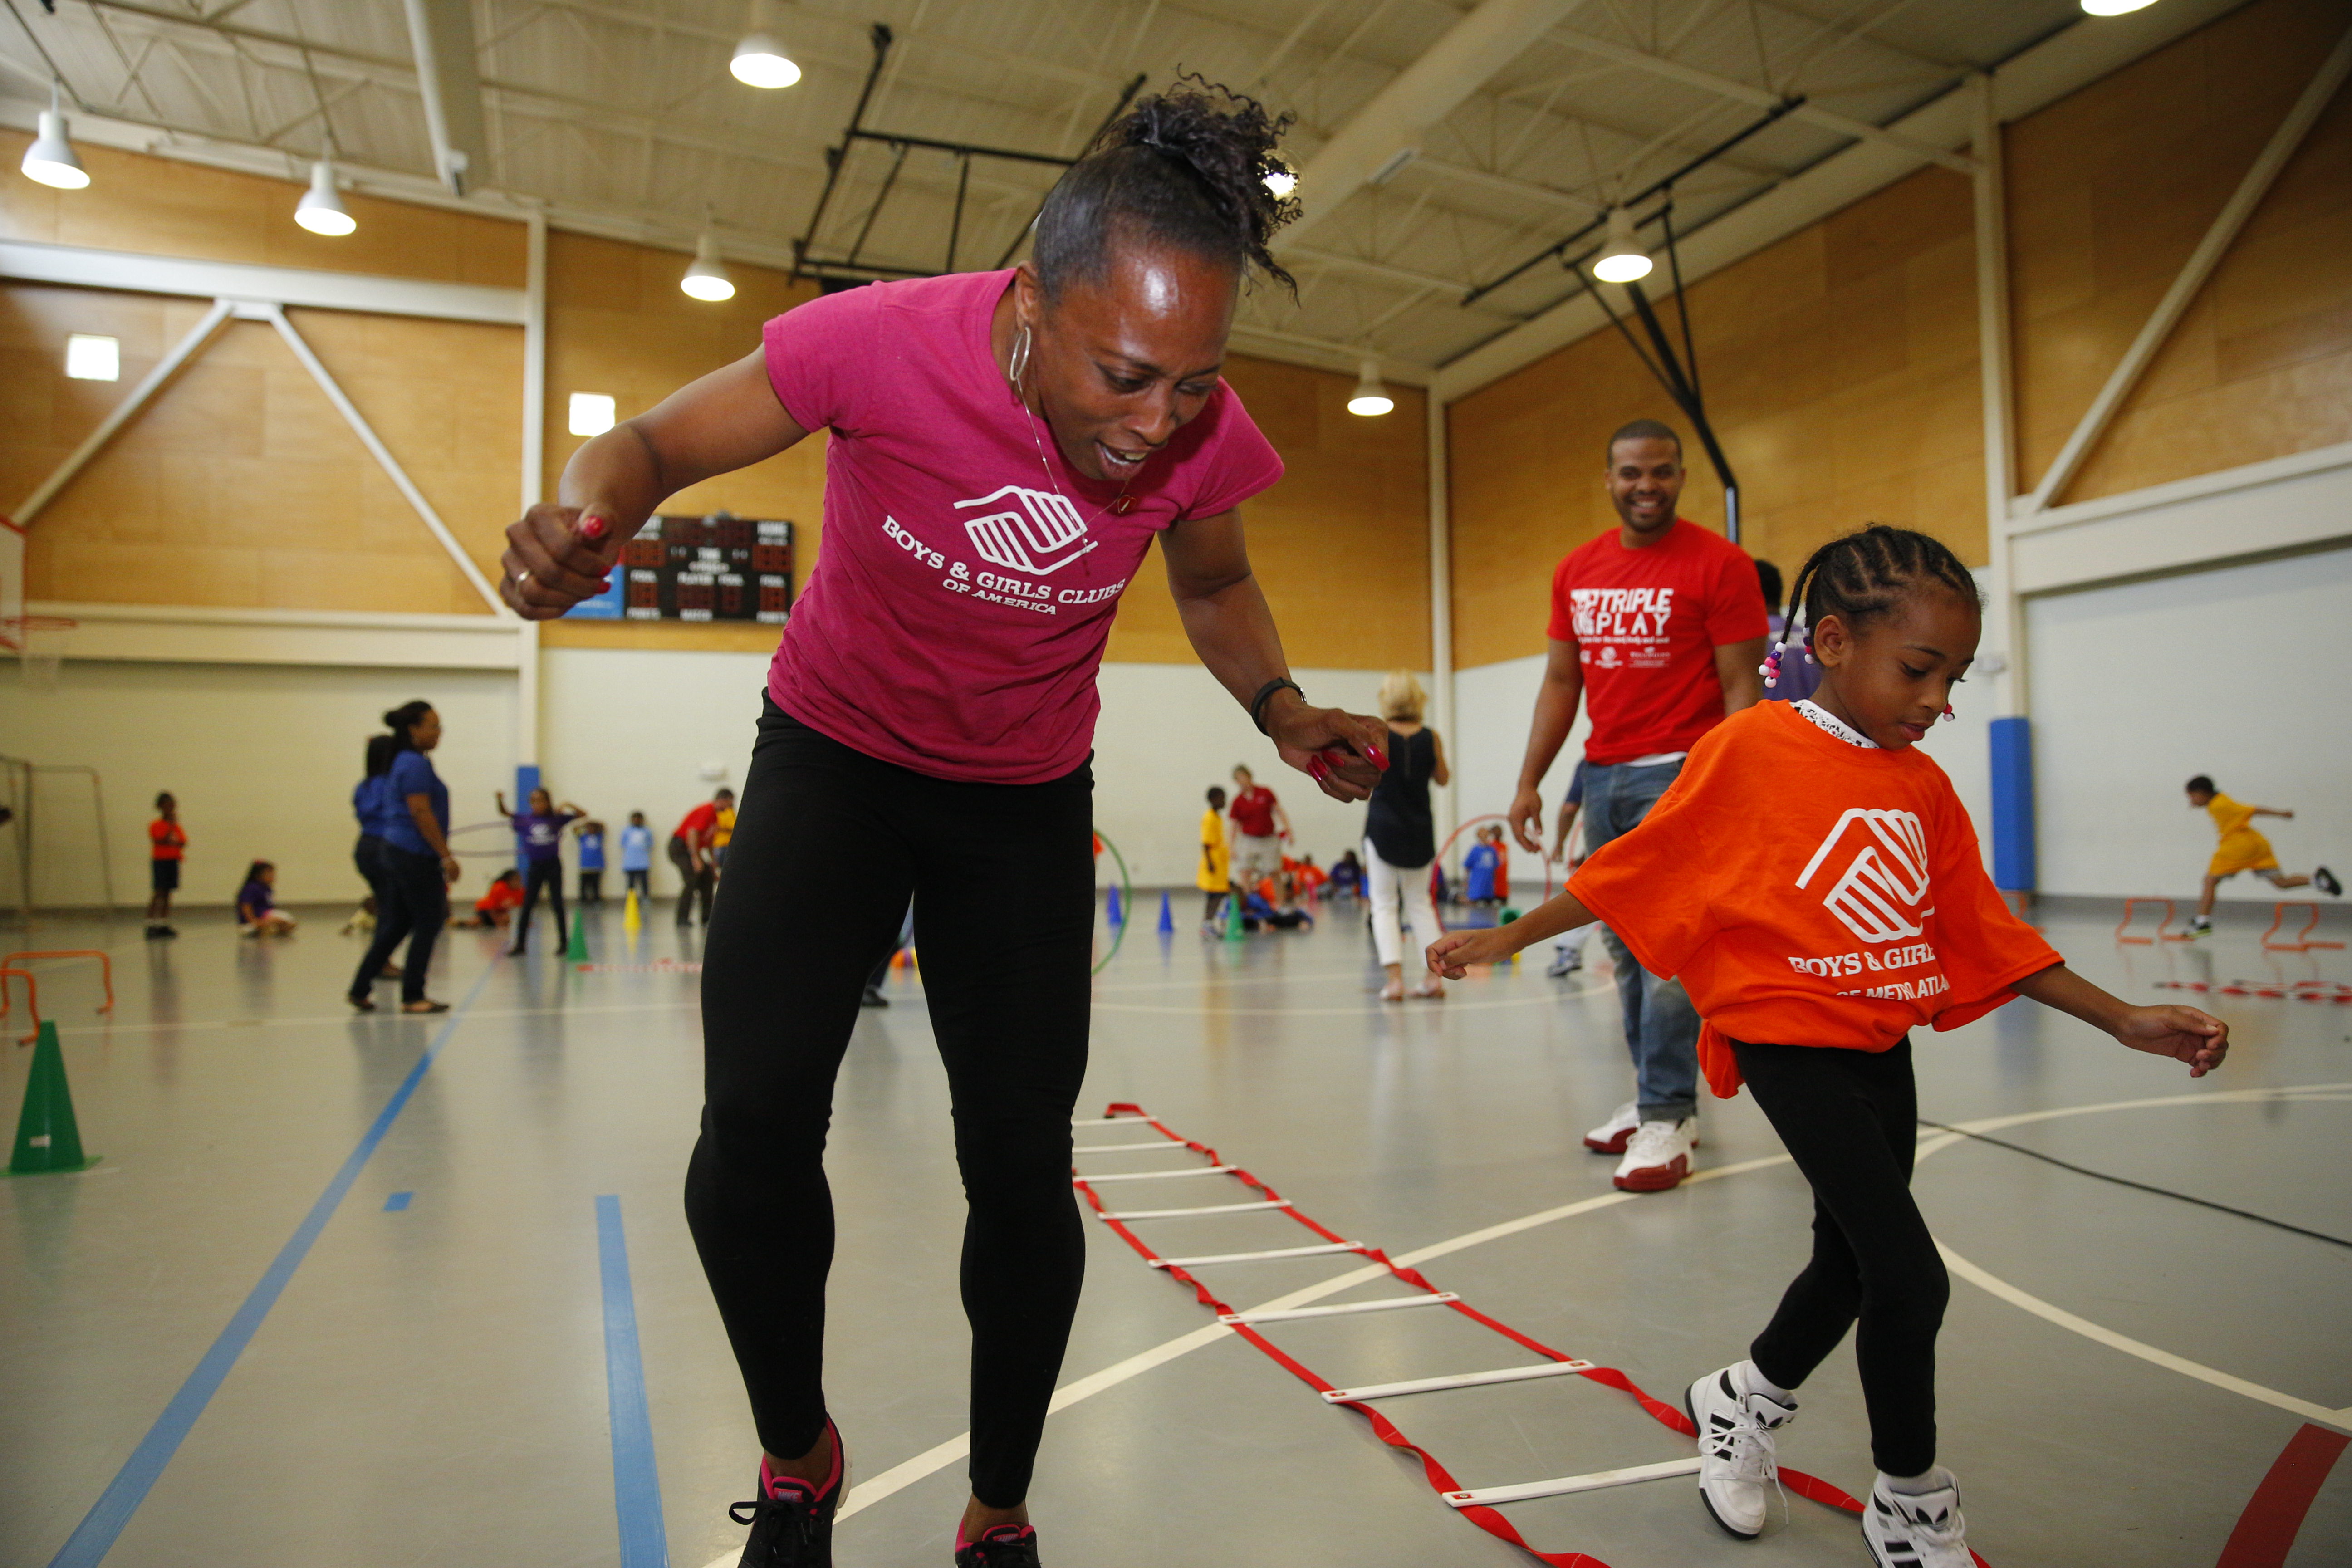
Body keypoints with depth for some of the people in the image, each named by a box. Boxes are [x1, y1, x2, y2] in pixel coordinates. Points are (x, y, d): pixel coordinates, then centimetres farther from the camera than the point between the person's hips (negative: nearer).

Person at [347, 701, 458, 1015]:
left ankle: (359, 990, 18)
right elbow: (422, 814, -19)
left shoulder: (405, 762, 16)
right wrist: (446, 856, -18)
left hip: (397, 852, 10)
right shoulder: (416, 765, -14)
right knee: (428, 924, -1)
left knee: (395, 925, 14)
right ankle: (413, 997, 5)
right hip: (416, 857, -10)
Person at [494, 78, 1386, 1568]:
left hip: (1027, 800, 2)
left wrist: (1283, 708, -14)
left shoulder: (1209, 440, -19)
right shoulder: (882, 341, -27)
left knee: (1023, 1164, -2)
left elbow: (1214, 587, 5)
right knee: (756, 1127, -14)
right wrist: (585, 517, -36)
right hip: (835, 757, -1)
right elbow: (653, 445, -13)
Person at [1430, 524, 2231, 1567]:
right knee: (1912, 1273, -10)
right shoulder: (1753, 748, -12)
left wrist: (2125, 1022, 4)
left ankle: (1744, 1399, 45)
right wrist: (1508, 939, -5)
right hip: (1791, 1044, -7)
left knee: (1853, 1260, 19)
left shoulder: (1924, 786, 6)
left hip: (1883, 1048, 7)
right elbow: (1637, 865, -6)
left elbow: (1982, 929, 10)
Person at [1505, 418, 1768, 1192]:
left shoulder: (1719, 564, -4)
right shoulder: (1577, 572, 12)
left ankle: (1666, 1121, -4)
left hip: (1677, 775, -6)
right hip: (1603, 776, 6)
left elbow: (1739, 686, -8)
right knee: (1625, 946, 9)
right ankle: (1656, 1098, 20)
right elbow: (1561, 682, 15)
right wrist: (1530, 780, 9)